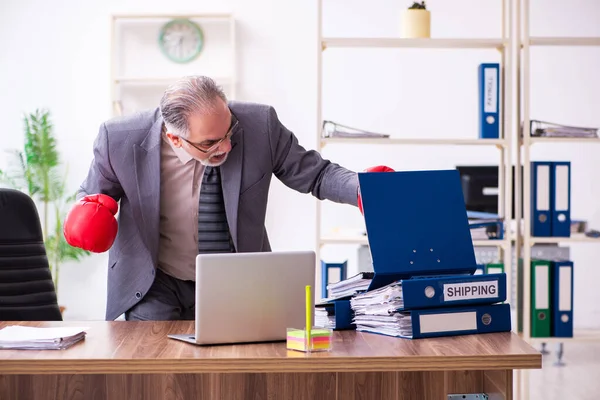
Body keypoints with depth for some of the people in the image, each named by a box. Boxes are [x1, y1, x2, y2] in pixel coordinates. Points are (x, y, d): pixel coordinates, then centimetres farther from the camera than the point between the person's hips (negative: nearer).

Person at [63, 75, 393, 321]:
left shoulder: (260, 125, -19)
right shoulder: (121, 139, -19)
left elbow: (315, 174, -7)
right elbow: (93, 195, 1)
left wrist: (364, 189, -25)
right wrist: (92, 209, -22)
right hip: (154, 287, -1)